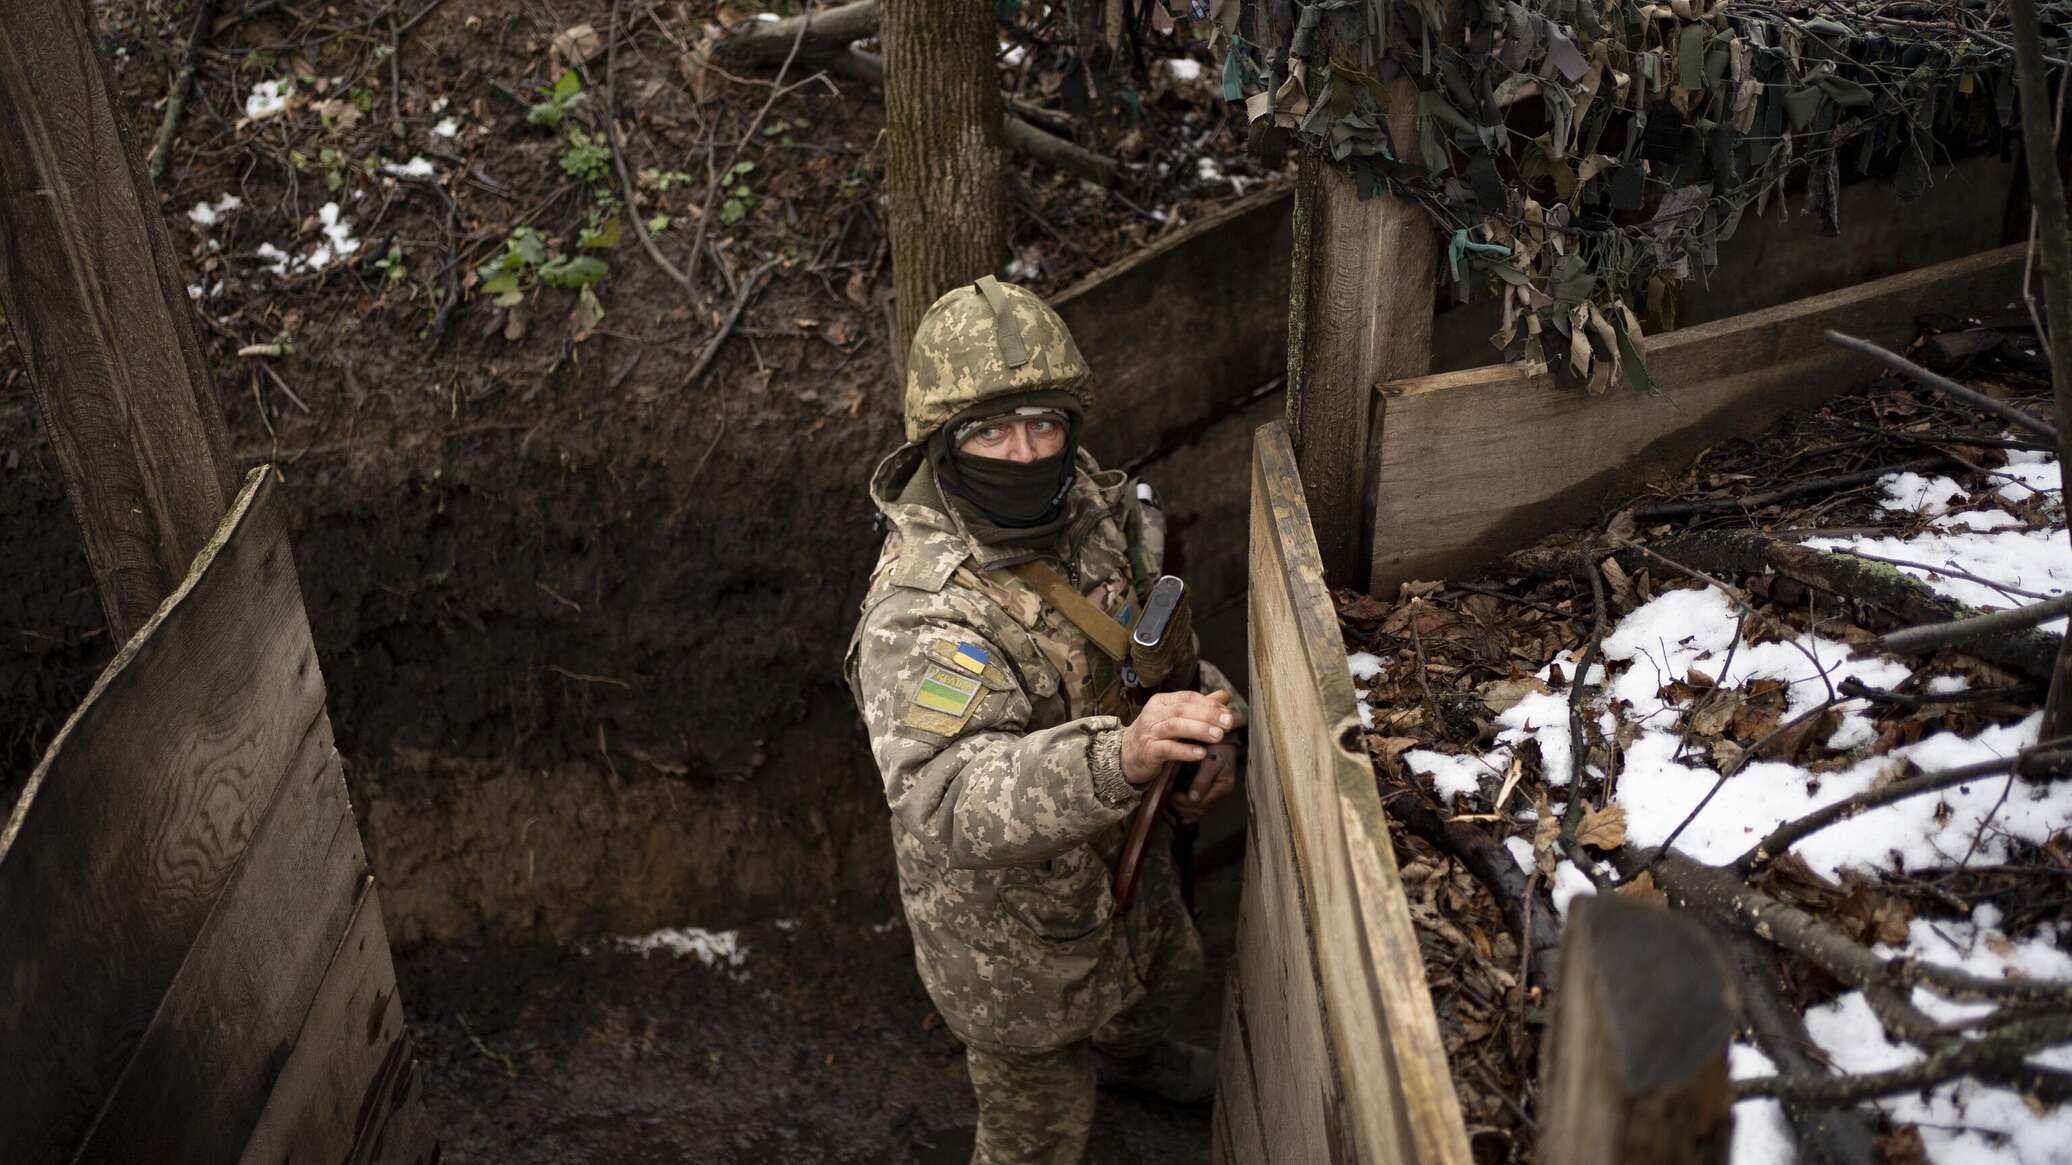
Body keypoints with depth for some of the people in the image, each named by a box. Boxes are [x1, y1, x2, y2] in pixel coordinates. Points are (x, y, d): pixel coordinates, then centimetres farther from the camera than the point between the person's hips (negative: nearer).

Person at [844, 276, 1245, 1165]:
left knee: (1166, 978, 37)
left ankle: (1125, 1052, 72)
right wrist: (1118, 757, -66)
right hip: (1015, 930, -7)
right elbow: (943, 803, -51)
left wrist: (1209, 722, -16)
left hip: (1125, 859, 8)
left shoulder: (1095, 509, -14)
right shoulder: (918, 615, -38)